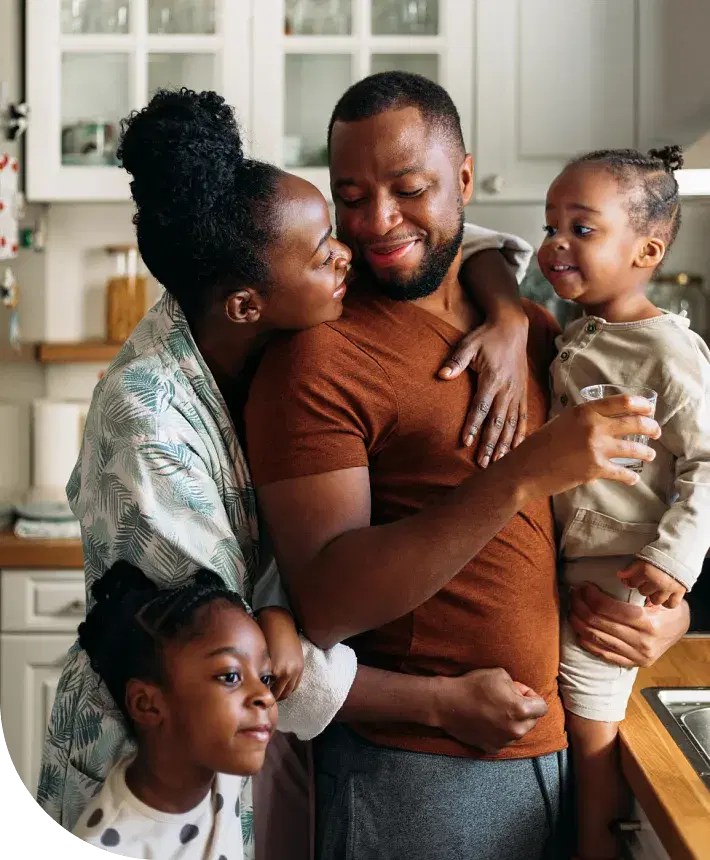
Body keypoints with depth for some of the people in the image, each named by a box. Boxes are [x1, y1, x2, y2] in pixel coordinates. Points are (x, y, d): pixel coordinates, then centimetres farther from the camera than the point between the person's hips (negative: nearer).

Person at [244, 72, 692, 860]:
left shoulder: (538, 329, 7)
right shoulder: (318, 358, -14)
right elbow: (324, 605, -22)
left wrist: (668, 610, -4)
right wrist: (524, 474, -28)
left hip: (558, 750, 6)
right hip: (412, 774, -6)